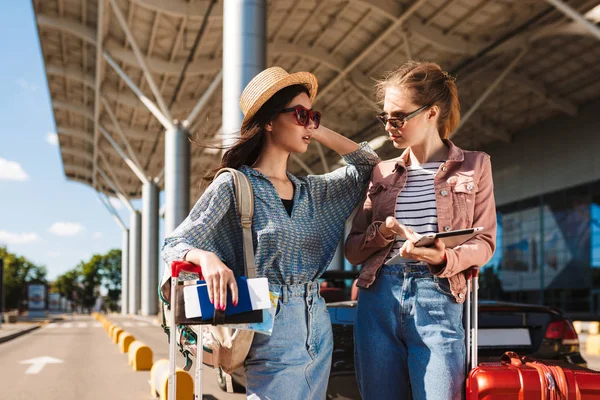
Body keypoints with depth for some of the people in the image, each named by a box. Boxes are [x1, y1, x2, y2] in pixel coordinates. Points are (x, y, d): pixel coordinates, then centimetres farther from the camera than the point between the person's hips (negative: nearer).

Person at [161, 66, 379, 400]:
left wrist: (319, 131, 10)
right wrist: (208, 258, -28)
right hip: (274, 333, -6)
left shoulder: (311, 191, 11)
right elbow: (173, 246, -6)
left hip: (319, 331, 6)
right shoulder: (234, 186, -6)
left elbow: (369, 165, 19)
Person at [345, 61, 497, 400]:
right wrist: (382, 232, -8)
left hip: (437, 299, -3)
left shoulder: (474, 165, 9)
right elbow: (353, 250, 14)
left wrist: (445, 259, -17)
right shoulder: (382, 173, 15)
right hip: (378, 299, 3)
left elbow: (484, 243, 3)